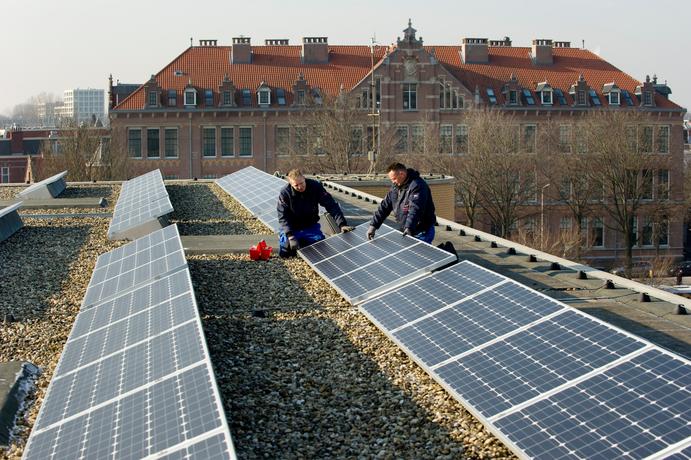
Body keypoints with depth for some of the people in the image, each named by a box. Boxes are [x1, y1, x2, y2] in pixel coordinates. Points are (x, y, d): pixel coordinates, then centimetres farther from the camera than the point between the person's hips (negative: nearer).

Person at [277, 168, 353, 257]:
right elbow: (283, 217, -20)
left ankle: (304, 243, 17)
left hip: (311, 227, 1)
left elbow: (331, 205, -18)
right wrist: (290, 236, -33)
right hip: (292, 229, -1)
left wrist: (342, 224, -30)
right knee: (284, 252, -18)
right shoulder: (285, 193, -18)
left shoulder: (315, 186, -17)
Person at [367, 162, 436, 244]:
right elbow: (384, 206, 10)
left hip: (422, 233, -8)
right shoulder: (396, 186, 7)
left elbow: (415, 209, -34)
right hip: (405, 231, 8)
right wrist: (373, 225, 3)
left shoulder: (417, 185, -21)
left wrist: (409, 227, -47)